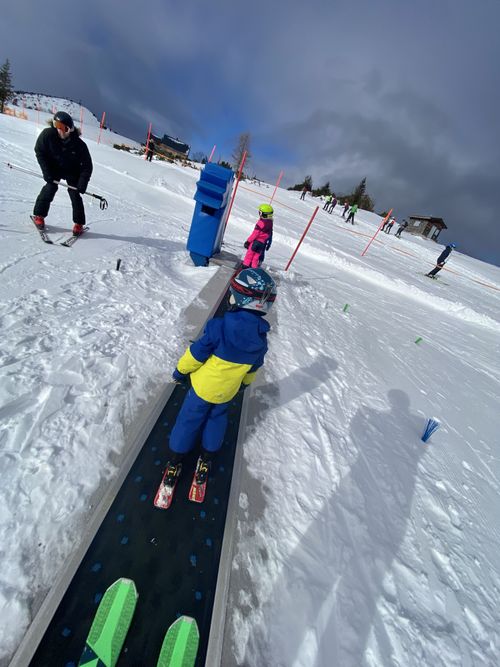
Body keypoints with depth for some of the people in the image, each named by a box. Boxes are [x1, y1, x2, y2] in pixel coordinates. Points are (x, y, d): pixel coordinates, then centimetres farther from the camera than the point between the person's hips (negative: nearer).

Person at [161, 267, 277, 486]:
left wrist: (181, 369, -1)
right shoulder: (261, 337, -14)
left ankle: (175, 459, 37)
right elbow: (254, 367, 2)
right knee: (217, 419, 27)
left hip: (204, 385, -3)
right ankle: (207, 457, 44)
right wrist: (245, 382, 20)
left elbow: (197, 353, -19)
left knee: (189, 419, 18)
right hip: (228, 391, 4)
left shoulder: (220, 326, -30)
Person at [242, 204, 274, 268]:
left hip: (256, 241, -7)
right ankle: (254, 267, 18)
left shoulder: (261, 222, -19)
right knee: (257, 255, 14)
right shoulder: (270, 222, 5)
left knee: (250, 253, 5)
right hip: (263, 243, 7)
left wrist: (248, 241, -13)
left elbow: (255, 233, -18)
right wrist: (269, 243, 23)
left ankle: (246, 265, 11)